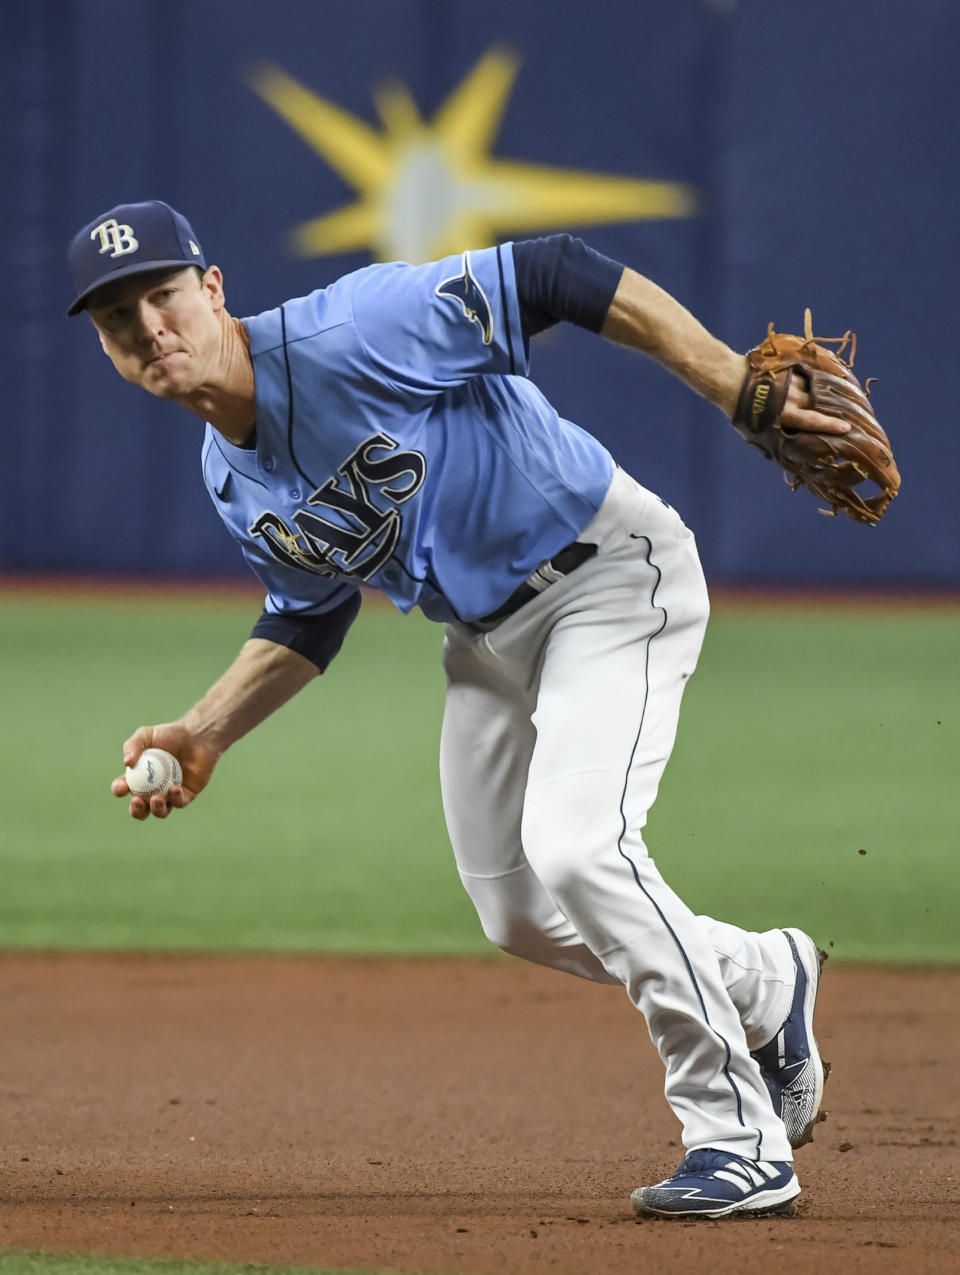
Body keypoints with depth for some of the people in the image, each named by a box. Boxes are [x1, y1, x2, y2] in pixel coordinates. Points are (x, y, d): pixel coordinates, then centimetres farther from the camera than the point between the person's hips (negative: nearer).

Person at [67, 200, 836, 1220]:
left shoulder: (350, 333, -26)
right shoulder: (230, 481, -1)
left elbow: (557, 278, -26)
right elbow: (310, 616, 14)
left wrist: (737, 386, -31)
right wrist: (203, 735, 0)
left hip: (610, 572, -9)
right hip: (484, 631, 9)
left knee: (573, 846, -25)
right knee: (521, 918, 11)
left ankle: (743, 1139, -13)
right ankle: (763, 983, 37)